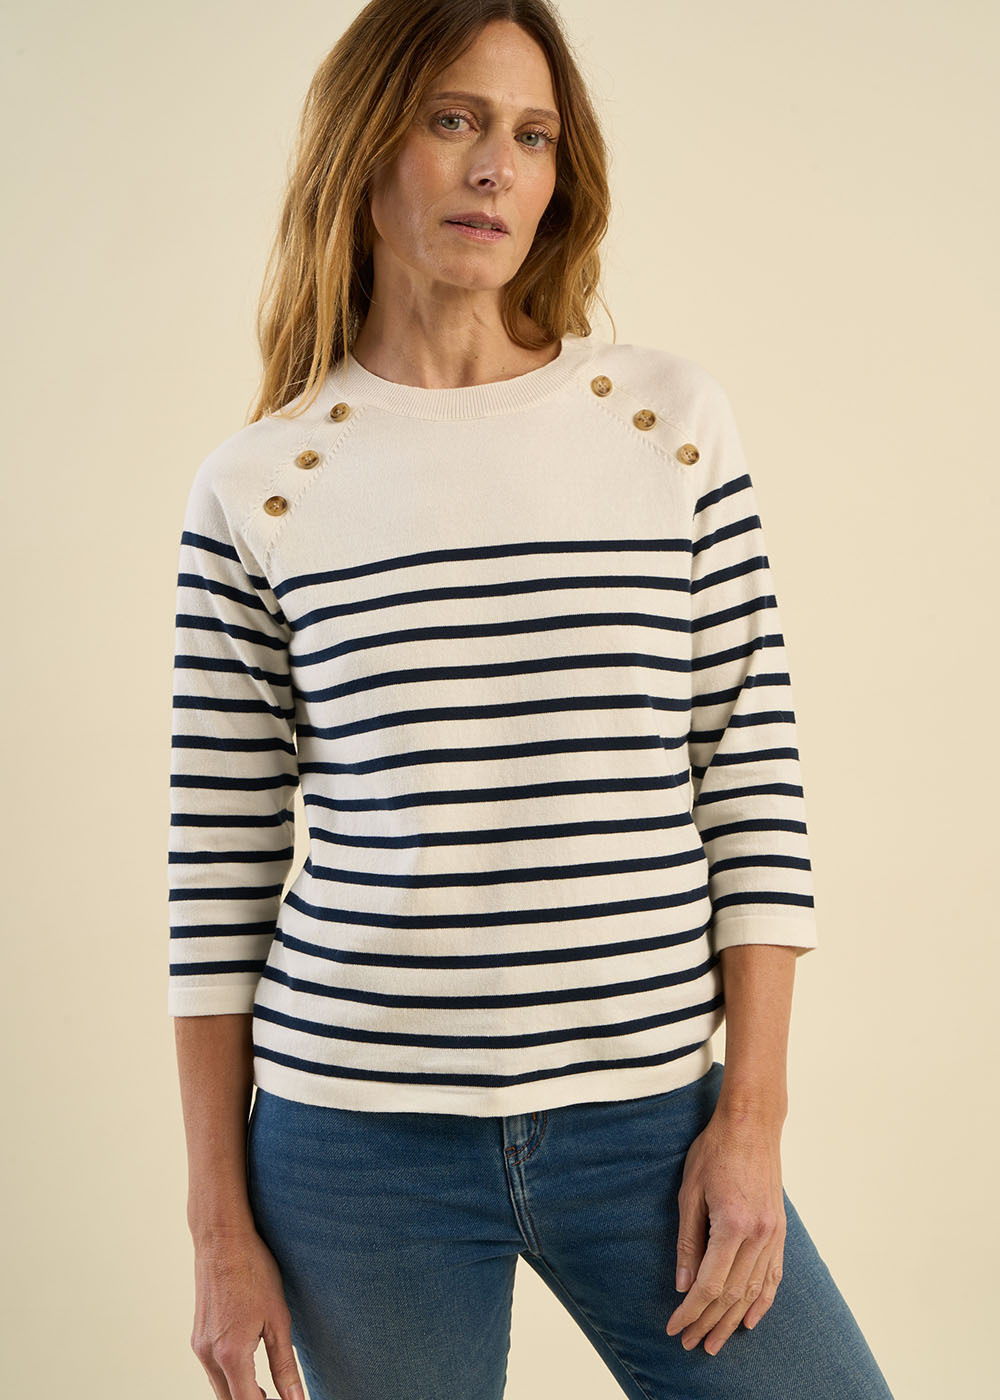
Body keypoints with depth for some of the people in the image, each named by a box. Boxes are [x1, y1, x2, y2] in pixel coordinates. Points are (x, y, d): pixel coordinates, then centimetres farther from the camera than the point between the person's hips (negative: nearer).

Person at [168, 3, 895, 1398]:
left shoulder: (673, 418, 3)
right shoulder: (257, 486, 0)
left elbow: (753, 768, 3)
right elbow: (219, 871, 2)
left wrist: (754, 1114, -2)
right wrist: (221, 1223, 2)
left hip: (650, 1118, 1)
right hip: (357, 1134, -1)